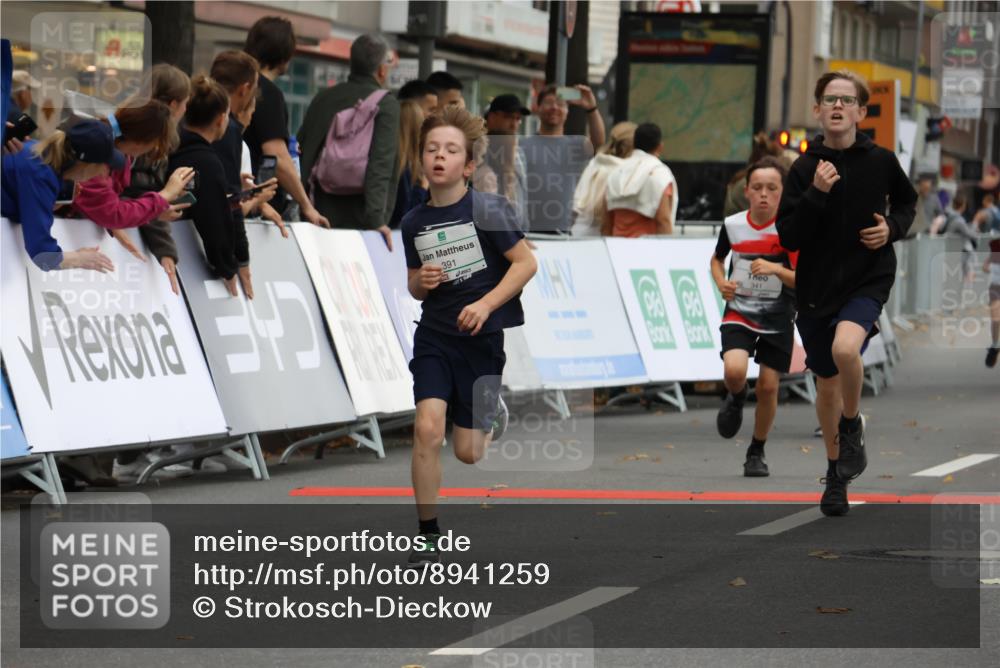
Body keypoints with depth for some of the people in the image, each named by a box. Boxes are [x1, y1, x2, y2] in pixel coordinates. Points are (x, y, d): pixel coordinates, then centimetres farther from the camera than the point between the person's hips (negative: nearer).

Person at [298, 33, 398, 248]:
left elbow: (303, 156, 16)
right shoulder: (386, 105, -7)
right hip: (359, 221, -6)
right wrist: (376, 220, -21)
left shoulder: (323, 99, 11)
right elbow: (380, 165, -17)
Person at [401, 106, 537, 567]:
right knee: (427, 428, -18)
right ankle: (428, 535, -7)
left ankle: (491, 412, 40)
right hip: (435, 335, 3)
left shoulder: (488, 210, -11)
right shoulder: (413, 223, 3)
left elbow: (526, 263, -12)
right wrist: (421, 282, -9)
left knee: (467, 453, 3)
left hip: (483, 338, -3)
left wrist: (486, 304, -22)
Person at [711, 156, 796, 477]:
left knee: (768, 386, 2)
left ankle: (757, 452, 24)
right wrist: (721, 283, -3)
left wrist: (776, 269, -27)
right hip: (739, 311, 1)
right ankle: (736, 398, 13)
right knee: (734, 370, -25)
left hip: (778, 318, -1)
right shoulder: (733, 225, -3)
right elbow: (717, 258, 17)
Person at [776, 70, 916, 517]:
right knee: (827, 382, 13)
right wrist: (816, 194, -21)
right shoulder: (805, 169, -5)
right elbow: (788, 238, -9)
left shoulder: (881, 161, -4)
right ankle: (836, 472, 34)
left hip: (869, 279, -2)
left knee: (845, 348, -31)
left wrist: (893, 227, -4)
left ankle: (852, 424, -2)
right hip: (817, 286, 2)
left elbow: (906, 202, 16)